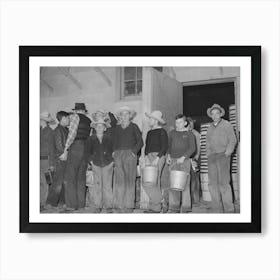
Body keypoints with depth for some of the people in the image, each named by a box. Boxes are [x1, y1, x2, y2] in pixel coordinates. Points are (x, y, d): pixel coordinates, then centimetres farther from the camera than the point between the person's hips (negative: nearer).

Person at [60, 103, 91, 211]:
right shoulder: (89, 121, 16)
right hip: (86, 149, 6)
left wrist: (65, 151, -10)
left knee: (70, 178, -3)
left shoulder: (75, 116, -3)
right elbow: (89, 138, 14)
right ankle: (81, 203, 12)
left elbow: (72, 134, -11)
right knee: (81, 178, 11)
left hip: (75, 148, -6)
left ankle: (71, 204, -5)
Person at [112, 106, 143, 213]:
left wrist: (134, 151, -7)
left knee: (129, 180, -5)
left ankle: (128, 205, -3)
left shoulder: (134, 127, 9)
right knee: (118, 179, -4)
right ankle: (118, 205, -2)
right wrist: (114, 151, 6)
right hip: (118, 155, 3)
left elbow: (140, 142, 5)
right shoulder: (116, 128, 18)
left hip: (130, 154, -3)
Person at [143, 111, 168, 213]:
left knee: (152, 183, -13)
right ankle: (154, 206, 11)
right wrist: (146, 157, 10)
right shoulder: (149, 132, 20)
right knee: (146, 183, 4)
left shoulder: (162, 132, -4)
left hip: (158, 157, -8)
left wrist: (157, 158, -18)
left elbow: (164, 147, -10)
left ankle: (156, 206, -3)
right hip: (149, 158, 8)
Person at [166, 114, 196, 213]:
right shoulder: (172, 133, 14)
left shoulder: (189, 134, 2)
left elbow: (192, 148, -5)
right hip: (173, 160, 4)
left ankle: (185, 207, 1)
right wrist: (168, 156, 4)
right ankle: (174, 207, 4)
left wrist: (183, 157, -17)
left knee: (184, 184, -5)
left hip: (184, 161, -4)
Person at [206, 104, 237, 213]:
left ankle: (229, 209, -6)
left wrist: (226, 154, -11)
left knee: (223, 182, -11)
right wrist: (209, 156, 9)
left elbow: (232, 140, -2)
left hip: (223, 156, -5)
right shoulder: (210, 128, 19)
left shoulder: (227, 125, 4)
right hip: (212, 157, 5)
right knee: (213, 183, -1)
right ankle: (217, 209, 3)